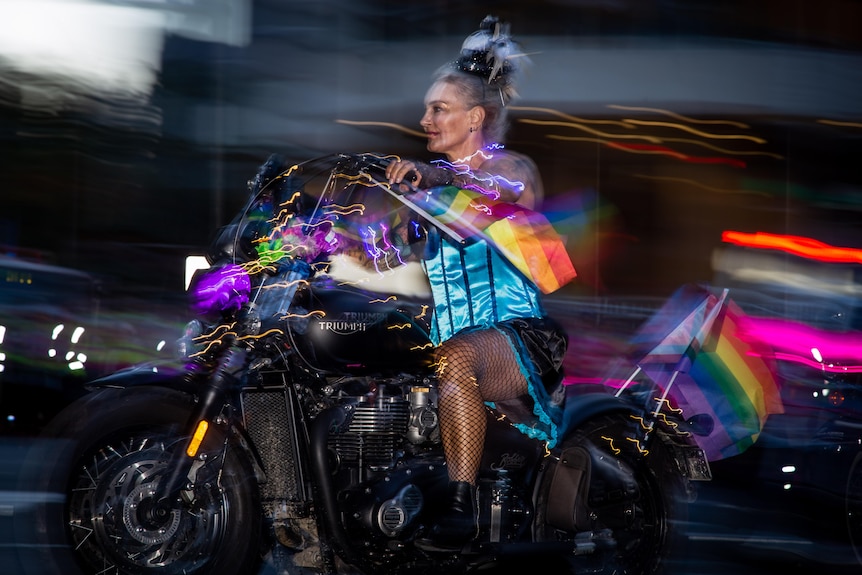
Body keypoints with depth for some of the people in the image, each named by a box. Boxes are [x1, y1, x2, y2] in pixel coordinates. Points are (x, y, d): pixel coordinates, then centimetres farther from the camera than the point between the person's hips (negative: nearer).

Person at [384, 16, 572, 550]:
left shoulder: (513, 165, 5)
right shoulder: (430, 178, 24)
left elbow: (509, 192, -20)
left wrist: (434, 179, -37)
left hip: (516, 333, -6)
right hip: (448, 335, 7)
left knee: (455, 359, -38)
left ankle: (462, 505, -42)